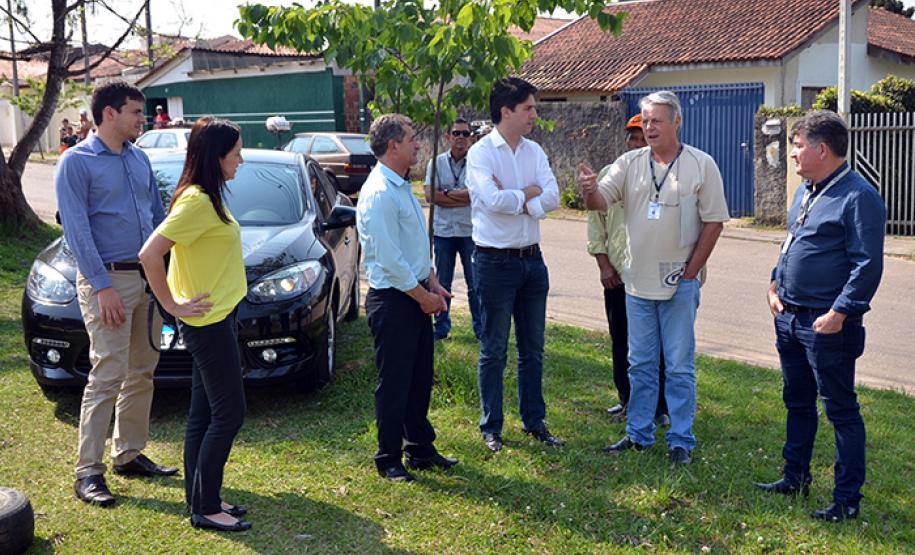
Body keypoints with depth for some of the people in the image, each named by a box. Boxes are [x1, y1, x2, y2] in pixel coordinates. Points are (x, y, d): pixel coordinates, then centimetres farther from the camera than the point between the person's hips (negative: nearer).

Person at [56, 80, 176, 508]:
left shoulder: (139, 159, 13)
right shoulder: (77, 162, -7)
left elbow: (158, 215, 19)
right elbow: (77, 229, -12)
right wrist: (102, 286, -18)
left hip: (148, 278, 7)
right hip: (108, 280, -7)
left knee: (142, 373, 11)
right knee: (107, 376, -8)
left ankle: (129, 453, 22)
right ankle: (88, 471, 0)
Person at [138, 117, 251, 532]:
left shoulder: (207, 198, 11)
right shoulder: (196, 201, -19)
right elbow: (149, 254, -24)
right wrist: (171, 305, -17)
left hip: (217, 317, 10)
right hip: (208, 322, -10)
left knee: (204, 411, 14)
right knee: (228, 413, -4)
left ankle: (201, 498, 23)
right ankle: (205, 509, 6)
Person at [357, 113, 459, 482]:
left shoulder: (402, 188, 13)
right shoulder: (379, 193, -19)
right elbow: (390, 260, -22)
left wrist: (433, 283, 9)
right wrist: (423, 296, -13)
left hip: (416, 295, 10)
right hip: (393, 299, -10)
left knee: (420, 378, 17)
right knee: (394, 383, 1)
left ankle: (421, 448, 30)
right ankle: (389, 460, 15)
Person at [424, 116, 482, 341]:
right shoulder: (437, 162, 4)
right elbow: (430, 195, -7)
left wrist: (446, 193, -10)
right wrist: (463, 196, -11)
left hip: (470, 231, -2)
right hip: (443, 231, 2)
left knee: (475, 284, 5)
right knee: (442, 283, 11)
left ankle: (480, 327, 17)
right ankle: (441, 327, 22)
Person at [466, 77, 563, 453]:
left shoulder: (534, 151, 7)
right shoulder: (481, 153, -10)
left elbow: (552, 197, -4)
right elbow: (494, 200, -25)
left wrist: (515, 200, -17)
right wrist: (530, 192, -9)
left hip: (531, 259, 6)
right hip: (495, 262, -6)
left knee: (533, 348, 14)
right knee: (494, 351, 4)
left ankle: (534, 421, 27)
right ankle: (491, 427, 17)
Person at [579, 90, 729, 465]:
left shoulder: (701, 165, -5)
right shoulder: (630, 163, 5)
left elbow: (714, 222, -5)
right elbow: (600, 202, -4)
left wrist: (690, 273, -8)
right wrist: (590, 190, -29)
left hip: (679, 282, -4)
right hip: (638, 280, 4)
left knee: (680, 366, 3)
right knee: (640, 363, 13)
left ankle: (681, 441, 14)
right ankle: (638, 434, 24)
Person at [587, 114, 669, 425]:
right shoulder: (609, 175, 7)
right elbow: (596, 222, 9)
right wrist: (604, 265, 2)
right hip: (617, 274, 3)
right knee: (621, 342, 12)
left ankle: (660, 406, 13)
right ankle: (627, 400, 27)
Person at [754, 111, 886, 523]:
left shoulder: (858, 197, -16)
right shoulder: (806, 191, 12)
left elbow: (867, 265, -19)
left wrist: (839, 313, -22)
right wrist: (775, 284, 11)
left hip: (827, 324, -9)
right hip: (789, 318, 9)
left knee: (841, 410, 1)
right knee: (797, 402, 20)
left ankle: (848, 499, 10)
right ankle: (795, 477, 35)